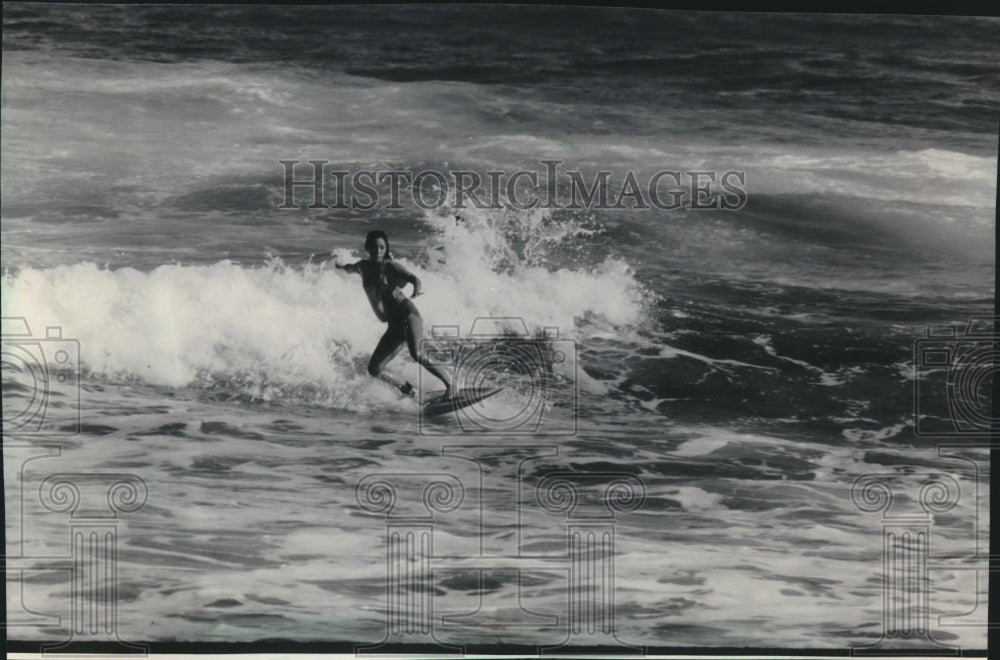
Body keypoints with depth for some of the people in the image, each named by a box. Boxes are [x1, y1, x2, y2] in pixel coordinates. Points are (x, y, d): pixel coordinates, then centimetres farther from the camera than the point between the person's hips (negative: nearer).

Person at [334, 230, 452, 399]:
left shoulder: (389, 266, -4)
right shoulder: (364, 266, 11)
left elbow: (412, 277, -22)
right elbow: (351, 268, 37)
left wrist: (418, 287, -44)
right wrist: (341, 266, 58)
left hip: (406, 313, -6)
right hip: (393, 324, 6)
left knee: (417, 355, -31)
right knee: (374, 369, -3)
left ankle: (450, 386, -21)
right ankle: (407, 390, 12)